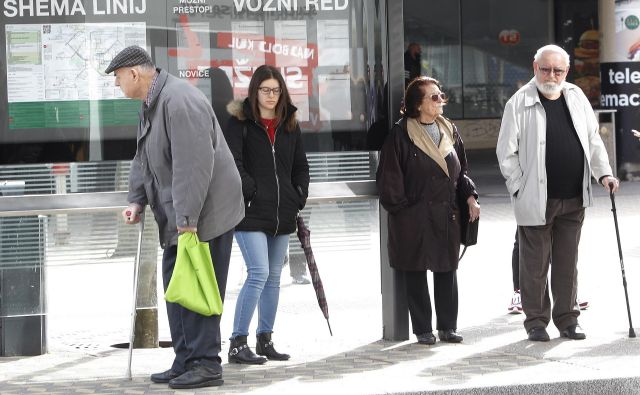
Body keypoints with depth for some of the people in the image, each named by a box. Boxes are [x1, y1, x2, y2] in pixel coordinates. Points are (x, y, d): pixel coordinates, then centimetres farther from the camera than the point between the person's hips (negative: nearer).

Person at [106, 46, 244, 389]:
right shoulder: (150, 104, 13)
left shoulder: (179, 101, -21)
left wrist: (187, 218, -26)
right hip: (179, 216, 11)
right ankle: (185, 361, 18)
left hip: (205, 214, -11)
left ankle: (206, 364, -4)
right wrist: (137, 200, 8)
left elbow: (194, 164, -26)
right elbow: (144, 159, 21)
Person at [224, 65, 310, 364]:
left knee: (273, 277, 10)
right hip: (250, 213, -6)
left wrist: (299, 197, 8)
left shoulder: (290, 126, 14)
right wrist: (252, 192, -15)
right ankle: (238, 344, -13)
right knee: (258, 273, -16)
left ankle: (265, 339, 19)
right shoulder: (240, 123, -2)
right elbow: (232, 164, -11)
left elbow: (301, 166, 20)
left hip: (282, 214, 6)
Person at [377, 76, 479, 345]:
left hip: (447, 215, 5)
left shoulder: (449, 131, 12)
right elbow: (389, 177, -5)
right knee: (416, 273, 1)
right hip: (414, 218, -5)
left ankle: (448, 327, 16)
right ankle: (422, 330, 9)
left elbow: (461, 171, 19)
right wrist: (400, 206, -8)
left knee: (447, 270, 7)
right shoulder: (401, 134, -6)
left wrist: (470, 197, 6)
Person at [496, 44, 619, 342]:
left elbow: (593, 140, 19)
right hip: (536, 201, -4)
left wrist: (603, 172, 7)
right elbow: (506, 152, -3)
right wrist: (521, 188, -8)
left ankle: (567, 319, 19)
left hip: (574, 200, 4)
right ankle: (536, 321, 13)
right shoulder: (519, 103, -5)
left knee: (567, 262, 10)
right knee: (535, 264, 2)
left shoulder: (576, 98, 10)